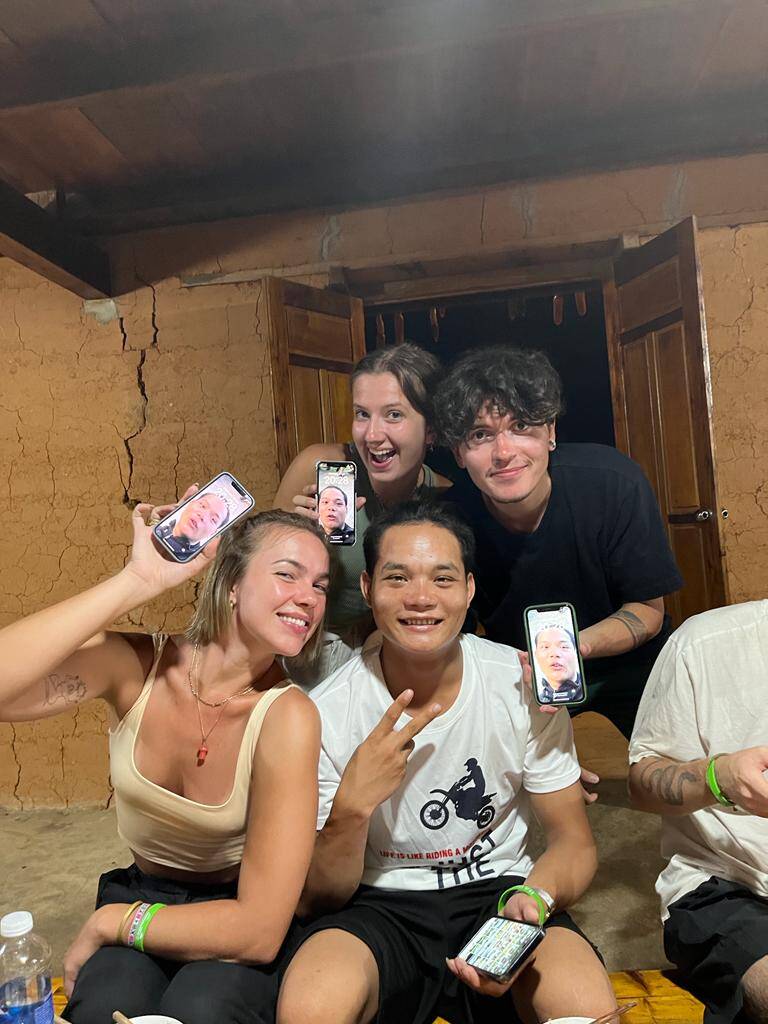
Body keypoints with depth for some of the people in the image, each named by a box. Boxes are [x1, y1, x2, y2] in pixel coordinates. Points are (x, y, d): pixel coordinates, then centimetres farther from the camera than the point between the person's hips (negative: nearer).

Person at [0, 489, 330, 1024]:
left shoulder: (286, 715, -24)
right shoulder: (135, 665, -17)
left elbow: (259, 929, -21)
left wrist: (108, 923, -13)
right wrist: (138, 581, -36)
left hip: (235, 917, -1)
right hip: (141, 894, 1)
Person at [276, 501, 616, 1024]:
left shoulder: (525, 684, -11)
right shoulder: (327, 714, -14)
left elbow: (573, 839, -1)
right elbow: (316, 900, -7)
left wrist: (534, 897, -24)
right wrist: (351, 807, -28)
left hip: (498, 889, 1)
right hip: (378, 905, 0)